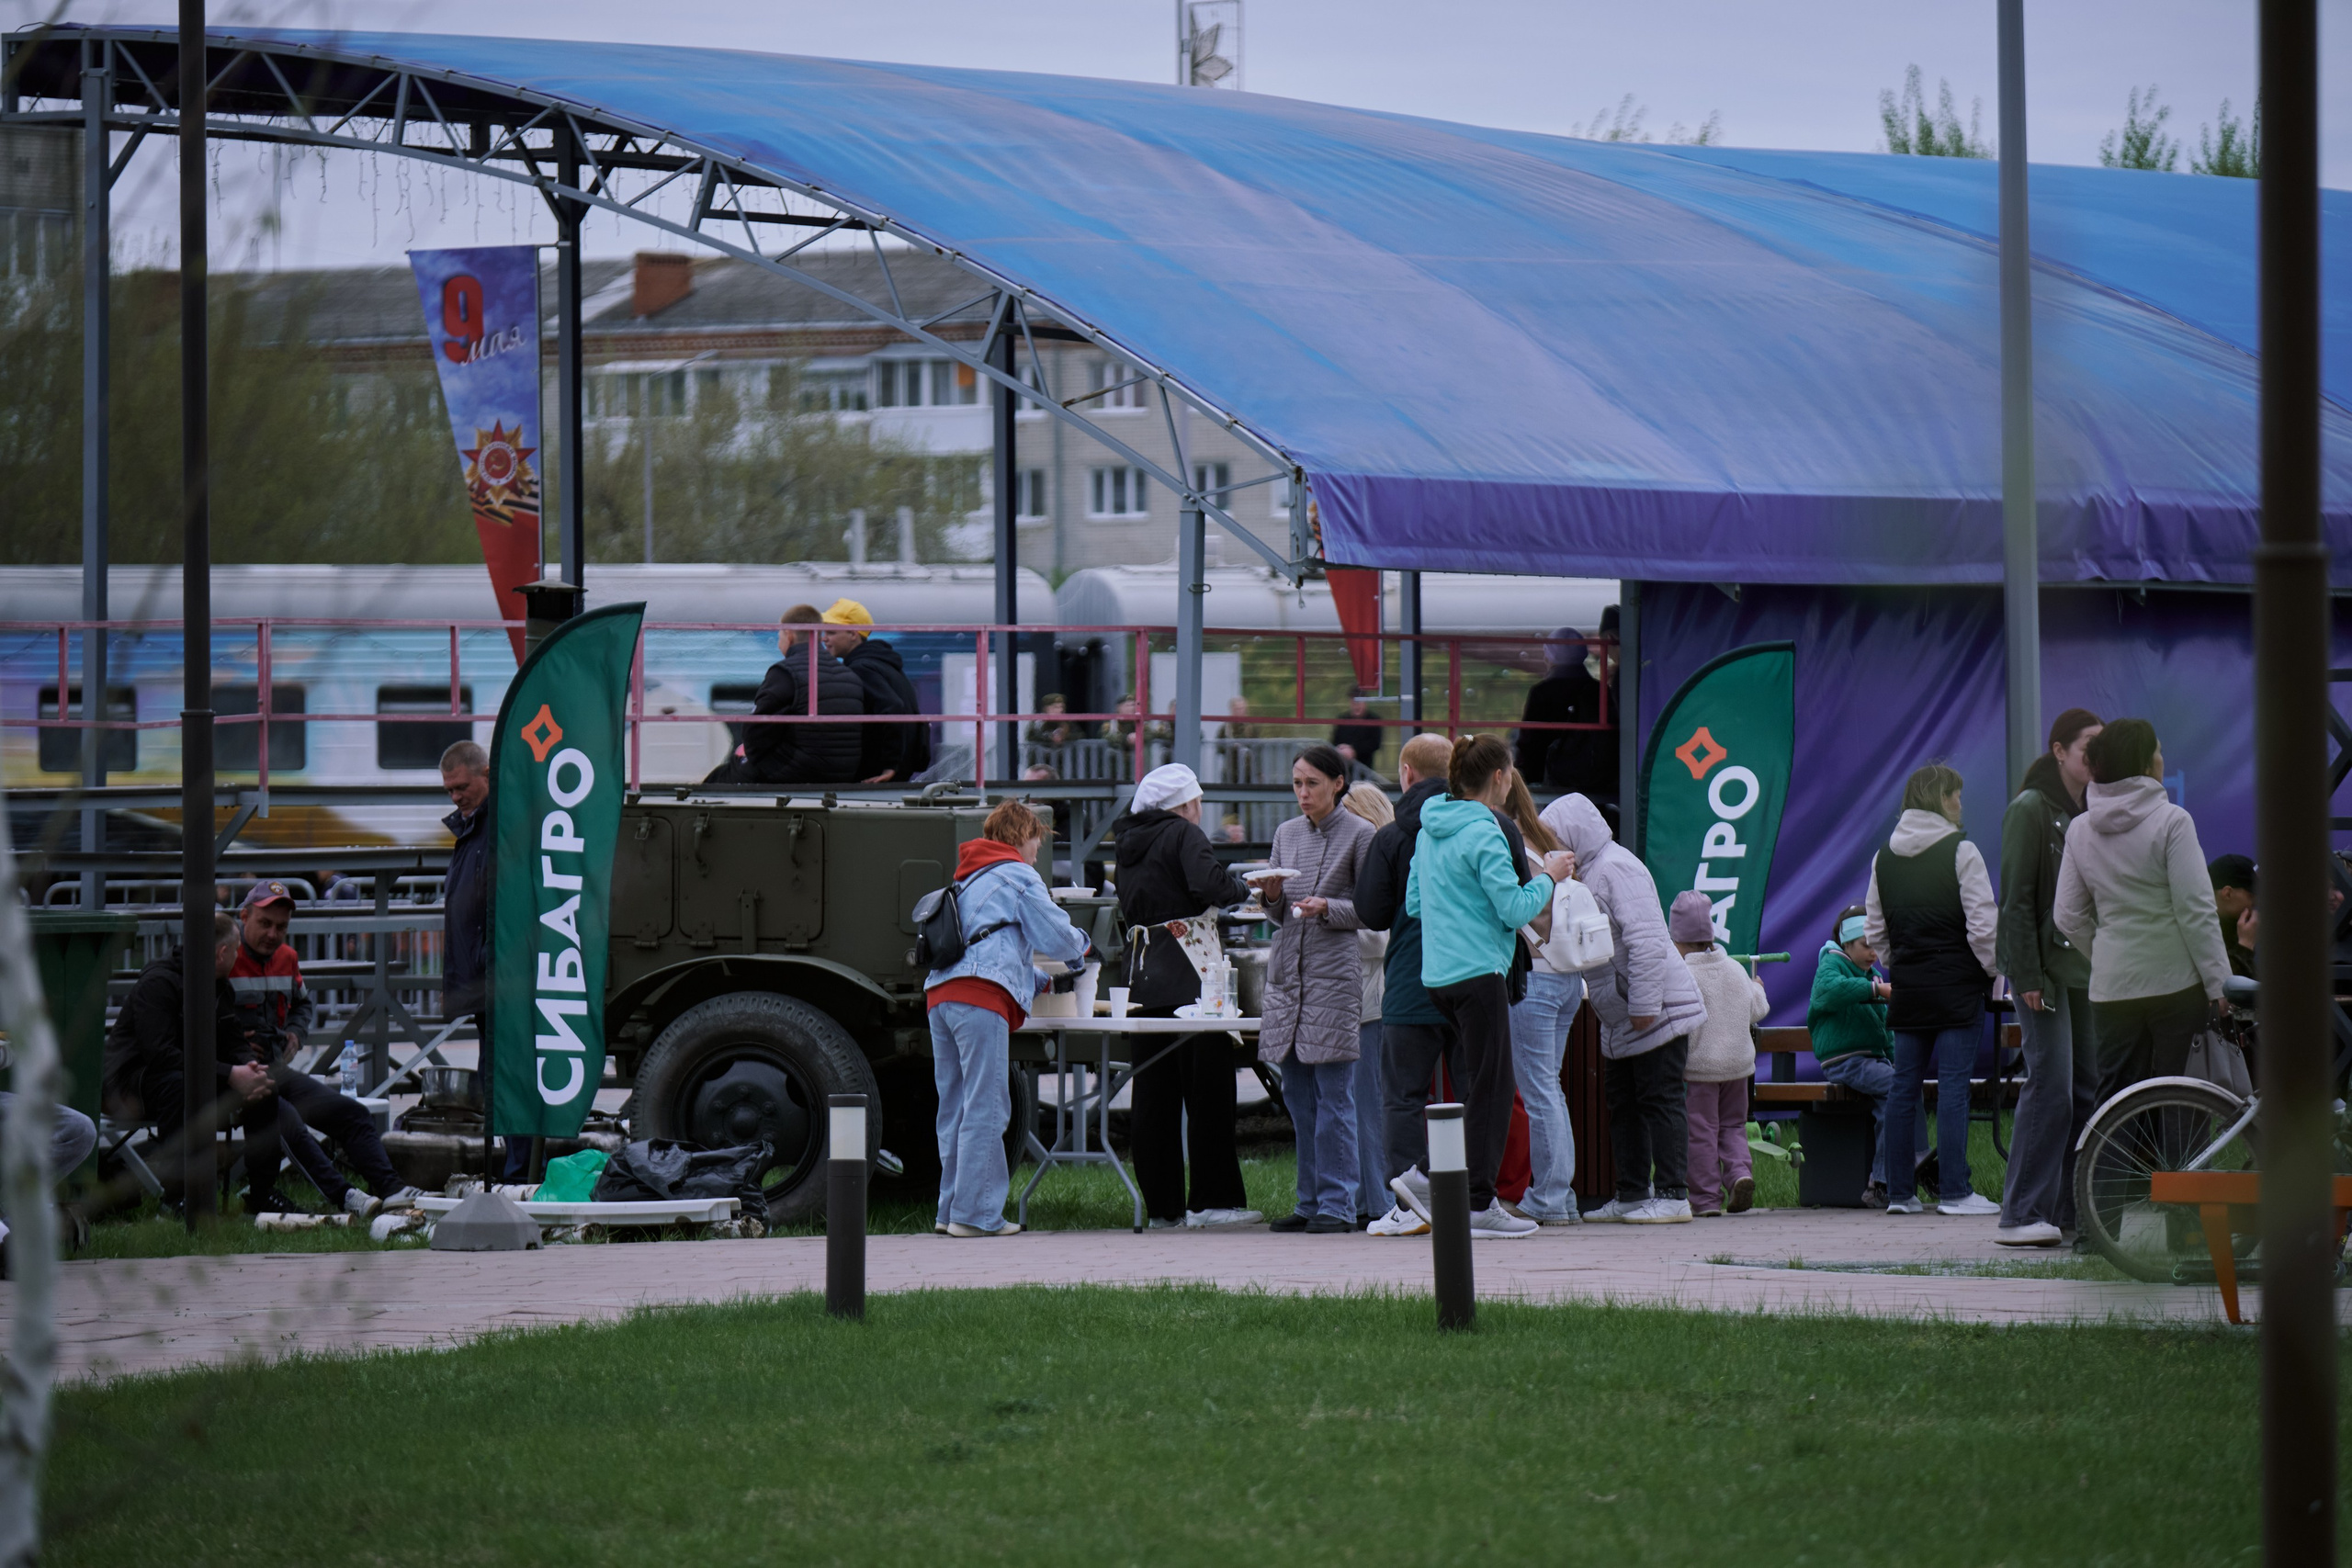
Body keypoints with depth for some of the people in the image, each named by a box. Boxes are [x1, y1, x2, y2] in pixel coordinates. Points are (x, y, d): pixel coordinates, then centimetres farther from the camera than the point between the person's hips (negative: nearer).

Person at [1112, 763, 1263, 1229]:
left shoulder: (1128, 844, 16)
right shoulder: (1184, 835, -7)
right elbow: (1210, 885, -22)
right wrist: (1243, 886, -2)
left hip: (1143, 976, 7)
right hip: (1187, 977, -7)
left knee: (1152, 1092, 8)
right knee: (1207, 1088, -3)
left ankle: (1162, 1204, 9)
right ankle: (1212, 1200, -5)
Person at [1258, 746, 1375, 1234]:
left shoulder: (1360, 834, -1)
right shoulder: (1287, 833, 16)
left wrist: (1327, 908, -18)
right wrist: (1272, 897, -3)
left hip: (1335, 969, -6)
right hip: (1287, 969, 6)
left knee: (1334, 1095, -7)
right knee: (1296, 1094, 7)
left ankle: (1336, 1206, -5)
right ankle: (1310, 1201, 13)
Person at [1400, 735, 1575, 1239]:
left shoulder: (1431, 831, 12)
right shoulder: (1484, 833, -14)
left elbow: (1414, 903, 17)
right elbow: (1514, 909, -17)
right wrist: (1549, 878, -2)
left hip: (1437, 973, 9)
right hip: (1479, 971, -9)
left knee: (1480, 1082, 14)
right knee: (1489, 1088, -2)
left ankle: (1427, 1178, 6)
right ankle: (1479, 1205, 0)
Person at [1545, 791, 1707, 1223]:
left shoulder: (1616, 868, -17)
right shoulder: (1586, 872, 15)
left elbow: (1646, 940, -24)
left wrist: (1644, 1006, -24)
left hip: (1659, 1009, -10)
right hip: (1621, 1021, 10)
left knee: (1659, 1099, -7)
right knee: (1622, 1102, 12)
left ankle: (1673, 1195, -6)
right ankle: (1632, 1195, 17)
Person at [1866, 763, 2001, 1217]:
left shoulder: (1884, 857, 9)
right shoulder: (1961, 852, -9)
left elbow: (1876, 931, 13)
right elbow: (1982, 926, -11)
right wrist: (1993, 973, 1)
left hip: (1907, 987, 5)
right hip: (1957, 985, -5)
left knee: (1904, 1086, 8)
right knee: (1954, 1085, -5)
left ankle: (1900, 1191, 9)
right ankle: (1953, 1191, -7)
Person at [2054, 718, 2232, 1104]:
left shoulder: (2079, 830, 7)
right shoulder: (2170, 822, -9)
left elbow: (2068, 917, 9)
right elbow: (2196, 911, -12)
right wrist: (2220, 985, -9)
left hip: (2112, 987, 5)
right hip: (2176, 982, -5)